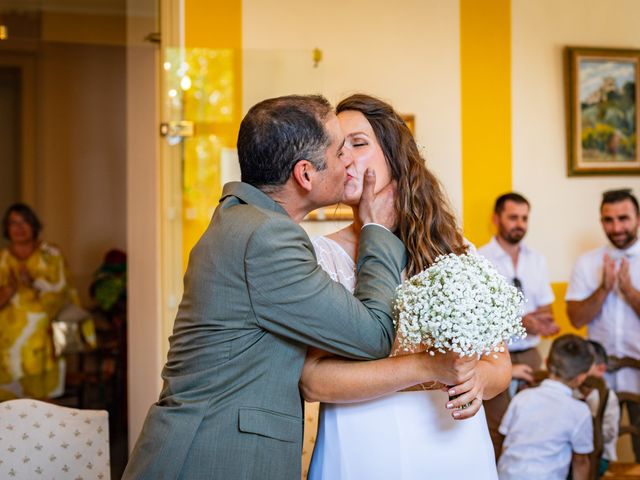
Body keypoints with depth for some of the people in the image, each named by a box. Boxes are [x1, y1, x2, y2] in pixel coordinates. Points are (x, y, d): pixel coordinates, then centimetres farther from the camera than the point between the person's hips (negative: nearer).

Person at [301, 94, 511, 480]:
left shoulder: (454, 250, 3)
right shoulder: (321, 256, -5)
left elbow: (499, 367, 5)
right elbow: (312, 380, -15)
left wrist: (476, 379, -18)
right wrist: (425, 368, -24)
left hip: (457, 448, 3)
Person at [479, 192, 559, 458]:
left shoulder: (537, 260, 11)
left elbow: (545, 309, 15)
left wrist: (542, 320, -9)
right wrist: (520, 322, -20)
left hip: (530, 354, 5)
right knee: (495, 433, -5)